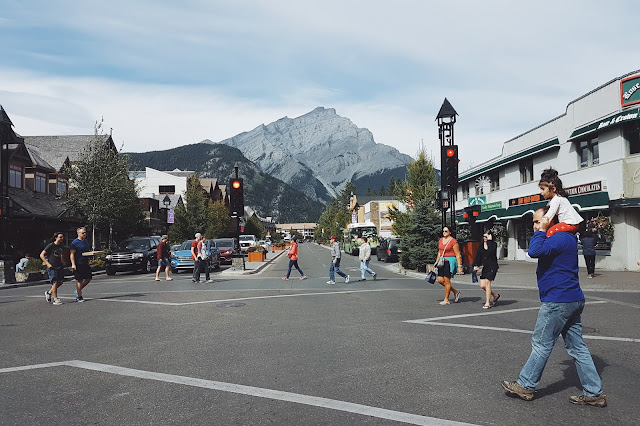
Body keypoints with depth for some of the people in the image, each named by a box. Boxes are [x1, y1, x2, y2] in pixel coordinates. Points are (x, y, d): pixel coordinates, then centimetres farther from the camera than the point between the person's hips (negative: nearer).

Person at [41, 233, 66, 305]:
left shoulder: (61, 246, 10)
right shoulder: (50, 245, -10)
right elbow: (41, 255, -10)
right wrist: (48, 264, -15)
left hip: (59, 266, 7)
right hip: (52, 267, -7)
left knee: (61, 281, 2)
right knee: (55, 282, -9)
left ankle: (49, 292, 24)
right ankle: (55, 299, -1)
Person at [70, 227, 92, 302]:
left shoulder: (86, 241, 15)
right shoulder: (75, 242, -9)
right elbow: (72, 254, -12)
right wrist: (73, 264, -20)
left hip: (85, 263, 8)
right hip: (78, 264, -8)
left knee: (88, 278, 8)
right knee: (79, 280, -3)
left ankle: (78, 291, 26)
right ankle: (79, 297, 7)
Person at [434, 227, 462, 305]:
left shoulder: (453, 241, -9)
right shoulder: (440, 240, 13)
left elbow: (458, 255, -9)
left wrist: (459, 266, -13)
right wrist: (436, 262, 20)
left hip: (450, 261, -8)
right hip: (442, 261, 8)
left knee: (446, 280, -7)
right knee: (440, 280, 3)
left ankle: (446, 300, 4)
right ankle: (455, 292, 21)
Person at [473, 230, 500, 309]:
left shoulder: (493, 244, -5)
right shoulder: (481, 246, 10)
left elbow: (490, 250, -25)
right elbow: (478, 255, 8)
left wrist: (489, 240, -20)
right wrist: (475, 265, -3)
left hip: (491, 267, -6)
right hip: (483, 267, 6)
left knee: (487, 283, -12)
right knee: (482, 285, 1)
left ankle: (487, 303, -3)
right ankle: (495, 295, 26)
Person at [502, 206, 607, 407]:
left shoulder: (561, 238, -18)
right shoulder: (565, 238, 15)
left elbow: (535, 251, -30)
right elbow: (538, 251, 25)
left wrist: (541, 231, -19)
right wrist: (541, 231, 10)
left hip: (557, 301, -10)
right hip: (573, 300, 10)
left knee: (541, 345, 1)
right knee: (577, 347, 12)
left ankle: (525, 386, 12)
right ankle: (594, 393, 15)